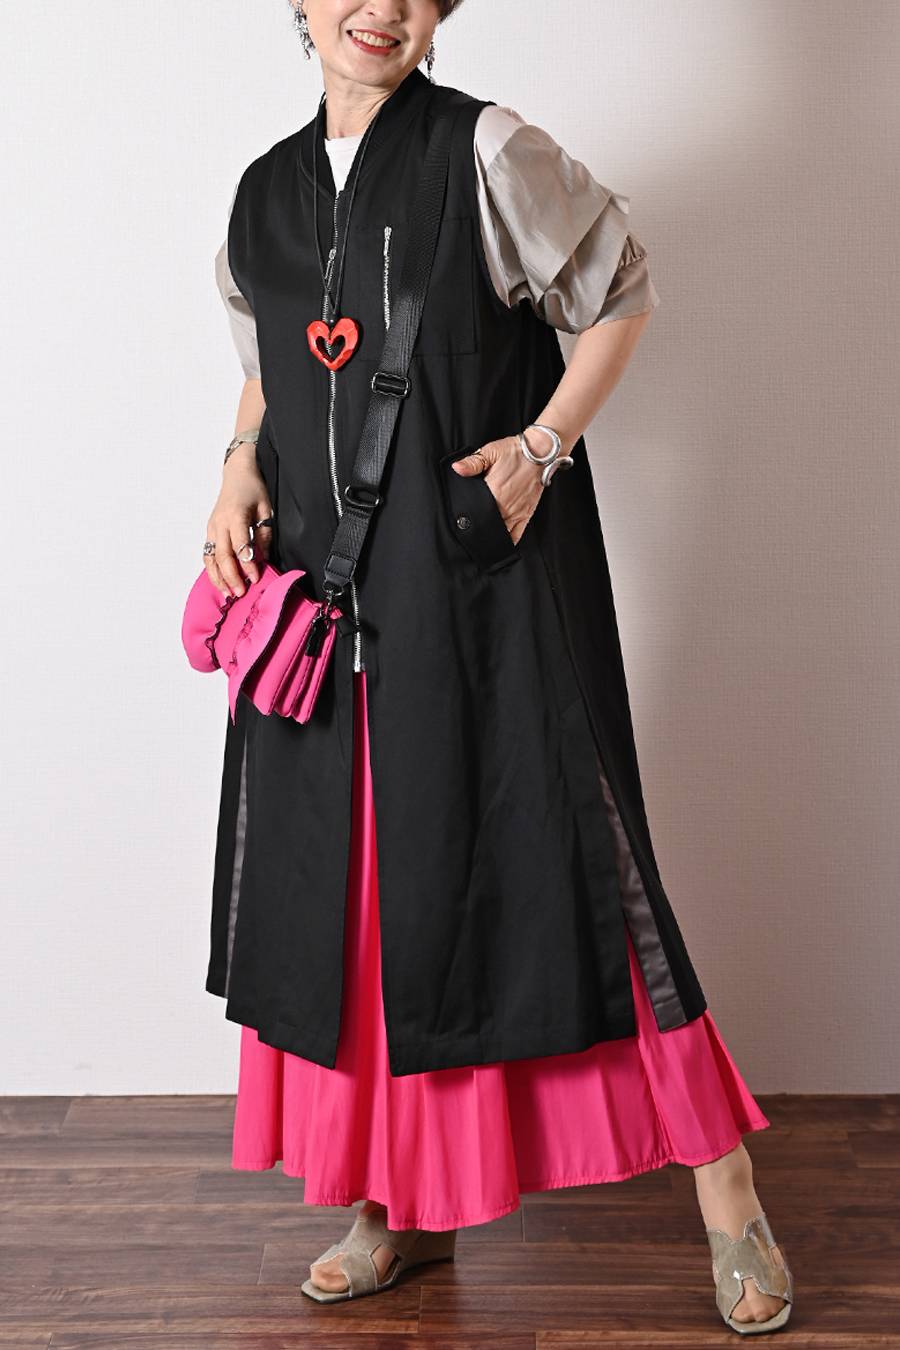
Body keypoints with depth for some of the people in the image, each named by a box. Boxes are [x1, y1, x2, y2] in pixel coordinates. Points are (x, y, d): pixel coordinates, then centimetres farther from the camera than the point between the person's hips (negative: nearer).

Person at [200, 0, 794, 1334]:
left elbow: (619, 295, 2)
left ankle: (727, 1200, 12)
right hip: (329, 588, 5)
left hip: (488, 583, -5)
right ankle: (402, 1206, 26)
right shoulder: (268, 190, 11)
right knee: (350, 883, 8)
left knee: (548, 860, -4)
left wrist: (545, 445, -11)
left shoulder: (489, 153, -3)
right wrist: (240, 466, 5)